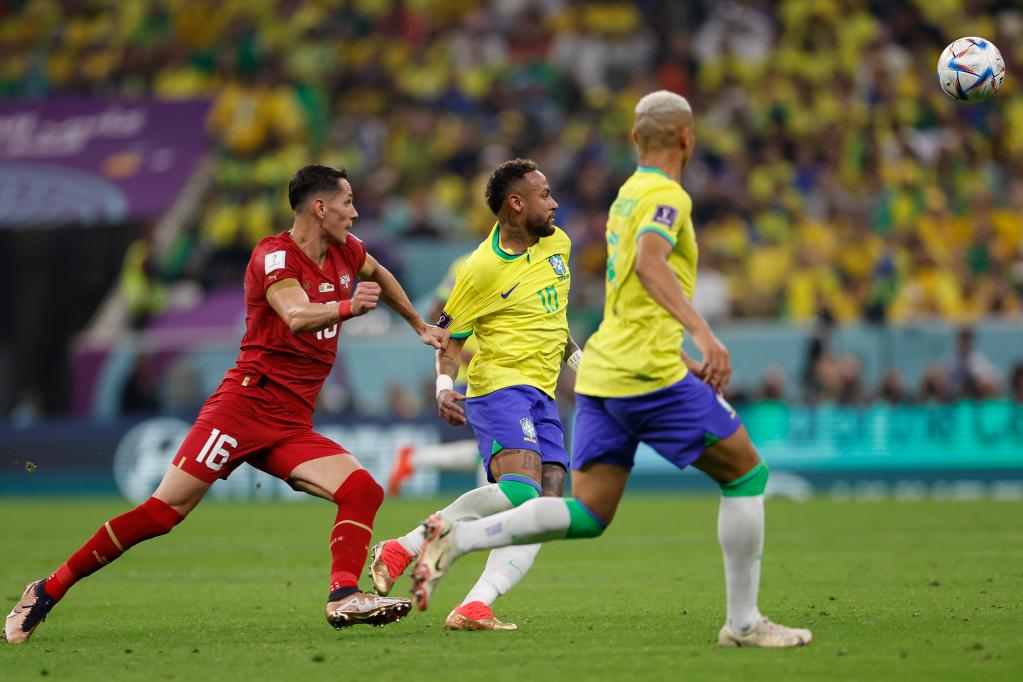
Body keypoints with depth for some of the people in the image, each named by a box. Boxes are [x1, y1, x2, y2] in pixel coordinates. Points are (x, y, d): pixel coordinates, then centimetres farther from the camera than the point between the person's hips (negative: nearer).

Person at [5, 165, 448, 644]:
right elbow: (297, 317, -32)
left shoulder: (344, 252, 12)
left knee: (363, 491, -16)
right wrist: (347, 307, -50)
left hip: (292, 427, 7)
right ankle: (48, 591, -1)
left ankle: (344, 597, -24)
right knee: (164, 511, -10)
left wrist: (420, 326, 42)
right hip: (245, 405, -7)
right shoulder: (274, 255, -11)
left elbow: (379, 275, 38)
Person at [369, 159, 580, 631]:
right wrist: (444, 388, -18)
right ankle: (404, 549, -16)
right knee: (519, 489, -28)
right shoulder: (484, 268, -10)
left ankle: (476, 605, -20)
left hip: (542, 396, 7)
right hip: (500, 386, -7)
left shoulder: (557, 243, 11)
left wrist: (575, 355, 25)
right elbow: (450, 336, -3)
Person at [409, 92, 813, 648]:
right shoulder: (666, 196, -6)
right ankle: (743, 622, 3)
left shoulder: (628, 195, 22)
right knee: (745, 474, 2)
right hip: (649, 372, -9)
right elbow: (649, 263, -27)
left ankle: (456, 538, -11)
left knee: (586, 514, 3)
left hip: (601, 371, 9)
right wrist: (703, 334, -36)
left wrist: (680, 360, 33)